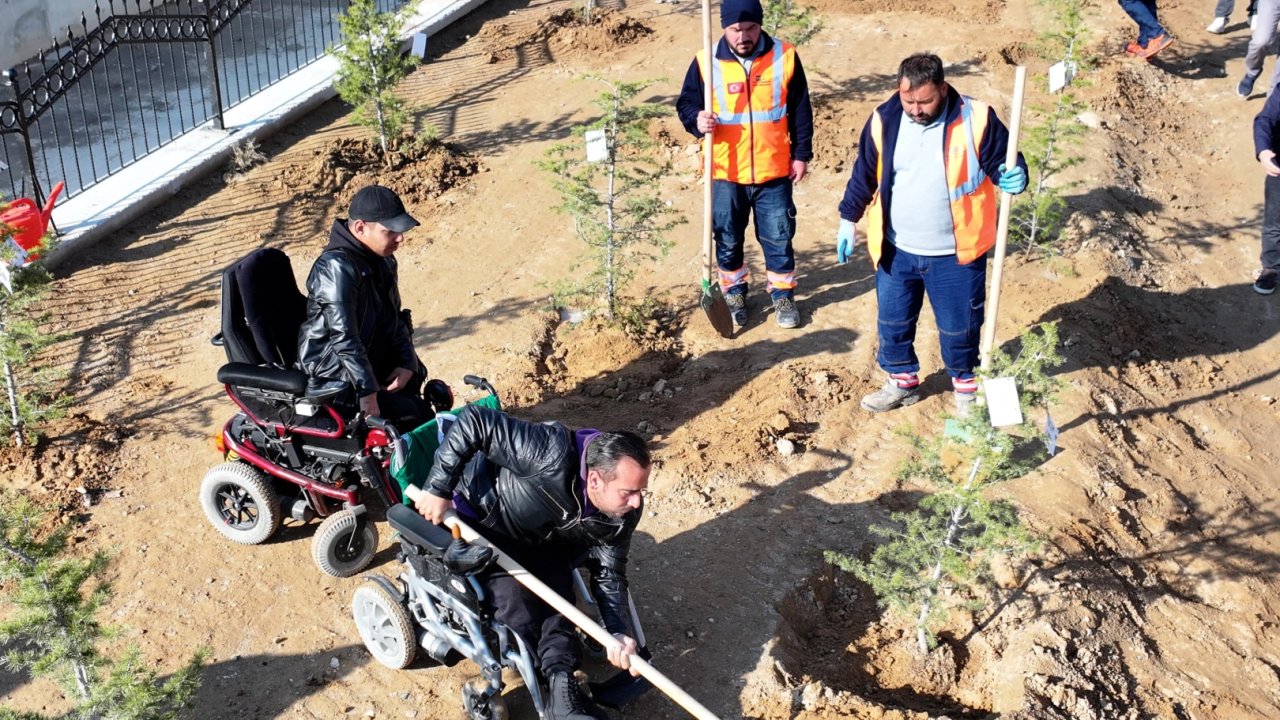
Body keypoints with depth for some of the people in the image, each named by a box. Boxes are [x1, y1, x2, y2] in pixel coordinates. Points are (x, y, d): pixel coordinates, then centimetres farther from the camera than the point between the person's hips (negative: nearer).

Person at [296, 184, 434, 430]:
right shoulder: (336, 267, -22)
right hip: (337, 381, -9)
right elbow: (344, 337, -28)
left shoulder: (384, 261, 7)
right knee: (418, 417, -19)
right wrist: (367, 391, -29)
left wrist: (406, 364, -1)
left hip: (376, 368, 10)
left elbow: (395, 318, 14)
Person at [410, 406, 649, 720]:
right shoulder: (551, 456, -43)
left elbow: (609, 575, -11)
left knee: (557, 594, -15)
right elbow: (474, 420, -40)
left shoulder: (623, 512, -21)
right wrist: (437, 489, -35)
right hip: (478, 522, -6)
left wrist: (619, 632, -28)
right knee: (519, 608, -20)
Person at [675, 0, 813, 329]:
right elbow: (685, 103, 2)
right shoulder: (706, 61, -7)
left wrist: (801, 154, 3)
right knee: (727, 240, 13)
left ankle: (783, 294, 27)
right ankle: (734, 293, 32)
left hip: (774, 171, 0)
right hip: (726, 173, 0)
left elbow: (801, 111, 4)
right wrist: (697, 120, -20)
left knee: (778, 238, 8)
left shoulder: (785, 57, -4)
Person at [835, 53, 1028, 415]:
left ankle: (965, 384, 35)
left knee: (959, 326, 11)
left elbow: (1002, 161, -4)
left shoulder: (976, 119, -14)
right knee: (893, 322, 16)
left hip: (956, 253, -3)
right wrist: (848, 219, 9)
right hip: (895, 251, 3)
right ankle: (902, 381, 38)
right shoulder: (885, 120, -5)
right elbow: (864, 174, 7)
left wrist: (1013, 177, -27)